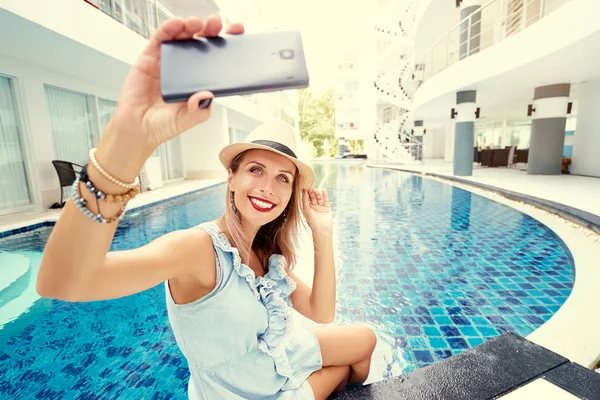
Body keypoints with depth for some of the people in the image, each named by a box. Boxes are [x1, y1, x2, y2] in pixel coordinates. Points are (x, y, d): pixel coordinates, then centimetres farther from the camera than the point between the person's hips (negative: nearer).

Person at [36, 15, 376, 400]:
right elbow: (60, 284, -49)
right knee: (350, 369, 16)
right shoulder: (198, 247, -33)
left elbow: (322, 313, -11)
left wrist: (323, 235, -23)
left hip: (283, 358, 6)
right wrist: (130, 135, -63)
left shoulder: (270, 253, -11)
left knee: (367, 340, 22)